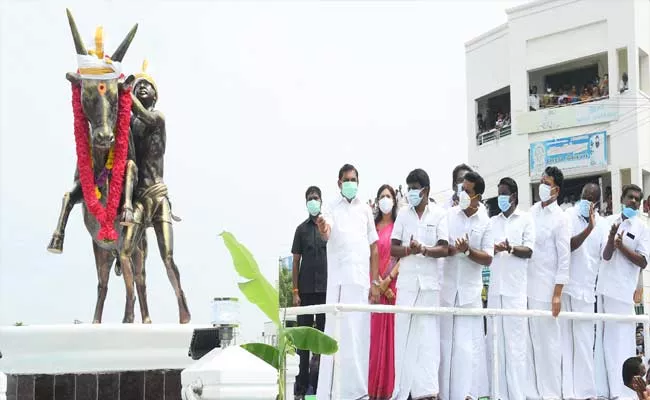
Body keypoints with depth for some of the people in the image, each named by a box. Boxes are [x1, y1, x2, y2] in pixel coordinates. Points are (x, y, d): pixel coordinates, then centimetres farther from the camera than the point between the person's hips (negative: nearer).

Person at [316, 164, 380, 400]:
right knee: (338, 334, -8)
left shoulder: (365, 210, 14)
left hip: (362, 280, 3)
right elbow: (326, 235, -19)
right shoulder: (332, 210, 3)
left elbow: (374, 248, 14)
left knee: (360, 334, 4)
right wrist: (322, 229, -44)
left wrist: (375, 282, 6)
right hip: (339, 280, -3)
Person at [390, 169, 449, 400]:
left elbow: (444, 249, -3)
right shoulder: (403, 215, 12)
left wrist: (423, 249, -21)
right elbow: (393, 249, 7)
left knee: (427, 336, -6)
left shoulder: (440, 215, 4)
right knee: (403, 335, -1)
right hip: (406, 282, 3)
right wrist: (409, 250, -14)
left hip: (430, 283, -2)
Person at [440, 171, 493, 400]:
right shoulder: (448, 215, 3)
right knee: (444, 340, 4)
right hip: (446, 288, 1)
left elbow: (488, 259, -3)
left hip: (470, 291, -1)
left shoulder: (485, 222, 0)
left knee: (468, 343, -4)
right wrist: (454, 249, -17)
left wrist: (467, 251, -19)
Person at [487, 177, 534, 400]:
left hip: (515, 289, -4)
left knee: (515, 342, -7)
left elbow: (529, 251, -2)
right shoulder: (492, 221, 17)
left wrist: (511, 248, -21)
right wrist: (492, 250, -8)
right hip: (494, 288, 4)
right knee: (495, 341, 1)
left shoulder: (526, 219, 6)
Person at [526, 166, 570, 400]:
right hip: (525, 285, 6)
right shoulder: (532, 211, 10)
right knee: (528, 340, 8)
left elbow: (564, 259, -10)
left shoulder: (560, 219, -8)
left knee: (547, 340, -1)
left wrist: (557, 294, -14)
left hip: (545, 288, -6)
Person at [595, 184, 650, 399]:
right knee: (602, 339, 7)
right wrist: (611, 238, -20)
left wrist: (621, 246, -15)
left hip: (622, 290, -3)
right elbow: (606, 255, -1)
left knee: (620, 341, -6)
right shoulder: (610, 222, 8)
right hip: (602, 287, 3)